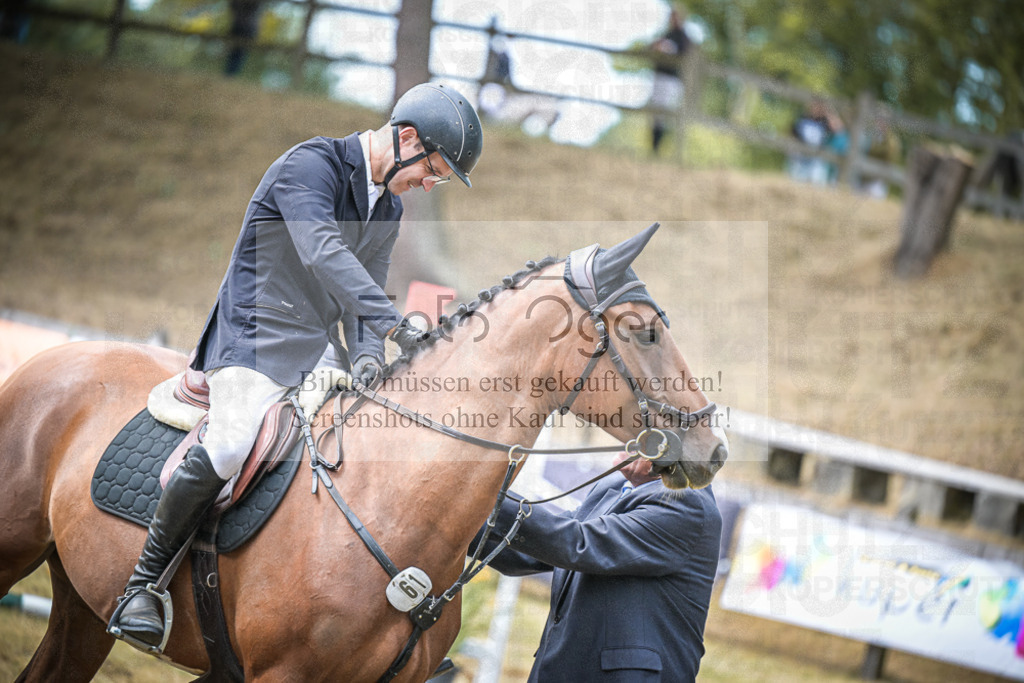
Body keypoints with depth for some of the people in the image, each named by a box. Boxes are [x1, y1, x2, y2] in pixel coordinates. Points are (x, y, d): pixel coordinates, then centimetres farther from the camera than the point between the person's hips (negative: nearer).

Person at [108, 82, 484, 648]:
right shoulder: (310, 166, -14)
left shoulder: (389, 208, 13)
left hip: (318, 347, 9)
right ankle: (143, 585, -14)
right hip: (255, 336, -9)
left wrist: (367, 353, -14)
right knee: (230, 446, -29)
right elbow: (322, 253, -30)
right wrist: (394, 325, -38)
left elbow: (364, 295, 9)